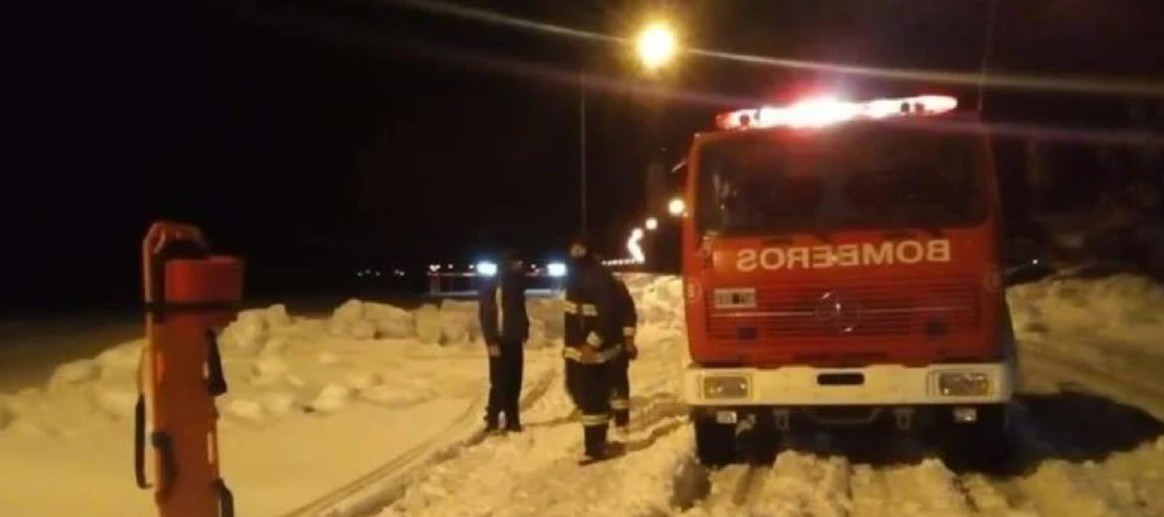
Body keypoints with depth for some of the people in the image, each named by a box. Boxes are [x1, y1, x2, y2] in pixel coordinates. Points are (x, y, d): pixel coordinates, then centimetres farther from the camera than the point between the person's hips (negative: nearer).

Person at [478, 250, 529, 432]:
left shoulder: (516, 284, 13)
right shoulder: (492, 285, -9)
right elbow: (485, 314, -12)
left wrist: (524, 333, 10)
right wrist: (491, 341, -17)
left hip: (515, 340, 6)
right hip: (500, 341, -6)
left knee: (514, 381, 6)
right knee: (499, 381, -5)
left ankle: (511, 418, 12)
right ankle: (492, 418, 5)